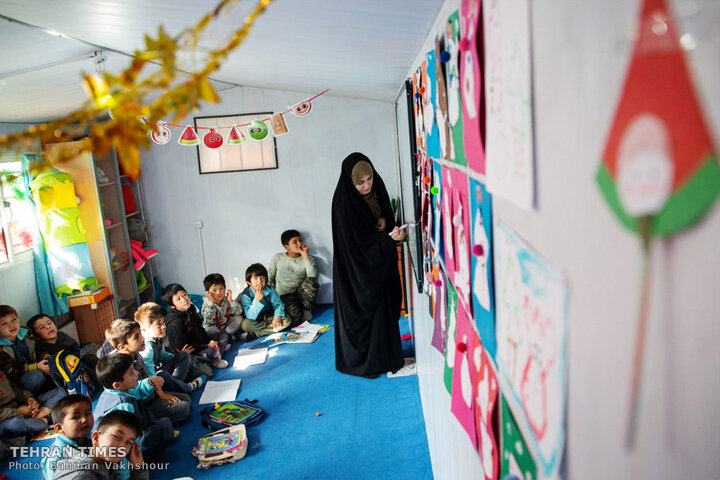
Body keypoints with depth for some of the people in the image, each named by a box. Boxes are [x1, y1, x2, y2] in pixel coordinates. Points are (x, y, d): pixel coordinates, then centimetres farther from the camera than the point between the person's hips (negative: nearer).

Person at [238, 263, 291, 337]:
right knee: (245, 324, -35)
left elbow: (278, 304, -6)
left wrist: (278, 317, -27)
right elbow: (250, 317, -26)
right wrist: (257, 300, -38)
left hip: (269, 317, 4)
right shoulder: (245, 295, -20)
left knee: (287, 320, -19)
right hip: (255, 321, -3)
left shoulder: (270, 290, -9)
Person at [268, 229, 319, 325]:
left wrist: (305, 256, -19)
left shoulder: (307, 259, 3)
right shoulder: (277, 258, 3)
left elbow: (313, 276, -17)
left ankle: (306, 309, -7)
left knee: (310, 282, -32)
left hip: (300, 294, 2)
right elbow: (269, 279, 9)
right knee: (294, 316, -33)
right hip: (284, 295, -2)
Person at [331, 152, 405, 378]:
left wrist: (384, 221, -10)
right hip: (358, 266, -7)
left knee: (385, 306, 15)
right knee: (361, 310, 3)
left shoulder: (376, 188, -3)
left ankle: (385, 356, 32)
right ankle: (362, 360, 20)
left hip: (380, 261, 7)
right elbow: (359, 240, -25)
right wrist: (388, 237, -37)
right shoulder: (344, 201, -24)